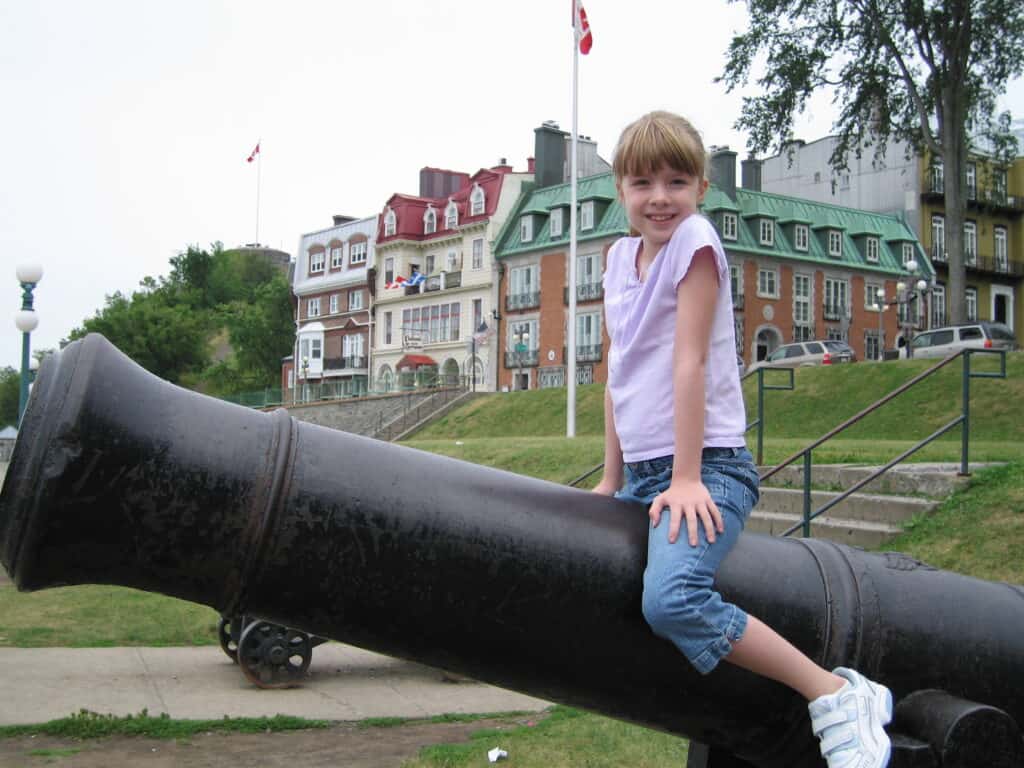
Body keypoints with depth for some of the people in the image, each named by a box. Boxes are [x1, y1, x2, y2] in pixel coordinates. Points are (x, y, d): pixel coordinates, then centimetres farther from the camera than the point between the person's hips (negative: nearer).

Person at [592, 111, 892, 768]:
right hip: (643, 472, 9)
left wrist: (686, 478, -19)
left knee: (672, 598, -30)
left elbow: (689, 361, -16)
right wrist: (612, 477, 14)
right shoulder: (621, 255, 12)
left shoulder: (694, 239, -9)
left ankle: (838, 696, -17)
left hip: (705, 466, -8)